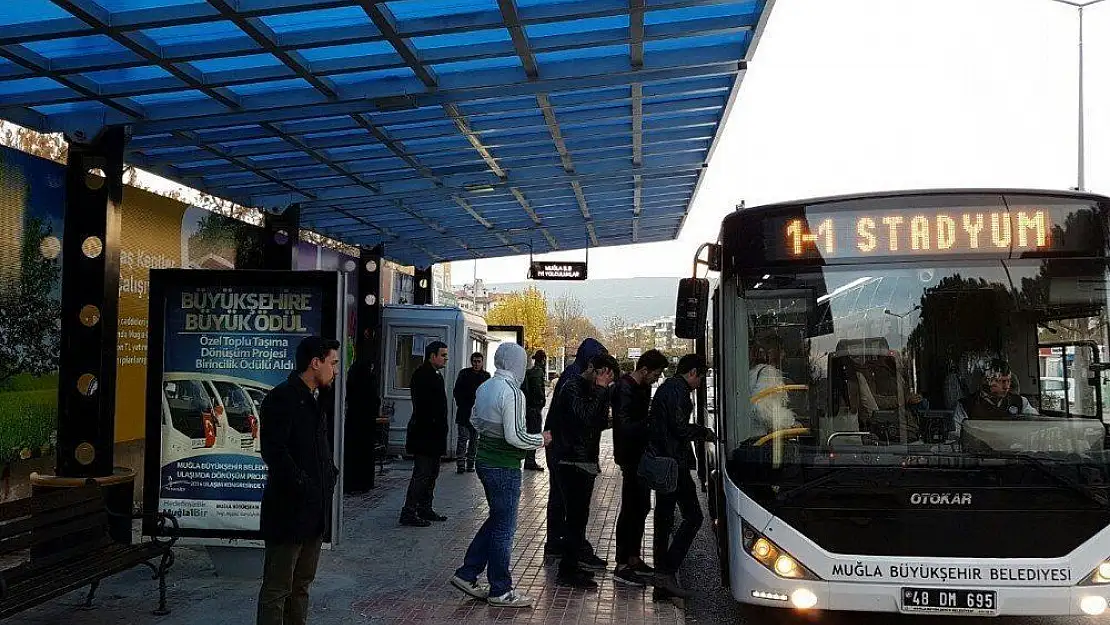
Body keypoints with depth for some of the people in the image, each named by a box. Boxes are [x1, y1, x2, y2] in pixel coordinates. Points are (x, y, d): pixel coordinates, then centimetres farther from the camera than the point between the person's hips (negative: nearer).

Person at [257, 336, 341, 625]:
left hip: (314, 511, 9)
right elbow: (274, 451, -21)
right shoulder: (281, 398, -13)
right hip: (288, 510, -9)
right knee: (277, 589, 0)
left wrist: (330, 473, 8)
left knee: (302, 584, 17)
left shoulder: (313, 401, 15)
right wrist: (303, 486, -19)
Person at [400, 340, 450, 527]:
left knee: (431, 473, 15)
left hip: (433, 434, 10)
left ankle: (425, 508, 24)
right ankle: (408, 512, -4)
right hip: (424, 434, -10)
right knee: (421, 473, -8)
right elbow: (423, 405, -23)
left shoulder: (436, 375, 17)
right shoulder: (422, 375, -15)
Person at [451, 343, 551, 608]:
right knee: (504, 527, 3)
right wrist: (541, 440, -8)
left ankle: (467, 574, 23)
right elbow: (515, 437, -23)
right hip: (505, 467, -9)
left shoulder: (484, 387, 6)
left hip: (485, 461, 9)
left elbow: (475, 420, 18)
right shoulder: (513, 393, -20)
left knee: (496, 519, 21)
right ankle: (500, 591, 15)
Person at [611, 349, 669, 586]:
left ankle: (634, 559, 27)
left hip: (641, 457, 10)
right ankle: (622, 566, 2)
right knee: (631, 509, -5)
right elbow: (625, 427, -27)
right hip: (631, 457, -10)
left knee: (641, 507, 16)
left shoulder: (643, 388, 11)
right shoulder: (625, 390, -19)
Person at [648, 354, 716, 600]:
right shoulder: (678, 390, -12)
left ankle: (661, 584, 15)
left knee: (664, 519, 11)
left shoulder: (665, 388, 20)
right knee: (692, 517, -6)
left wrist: (697, 431, 20)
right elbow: (680, 428, -19)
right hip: (675, 463, -11)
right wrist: (704, 432, -3)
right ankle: (667, 572, -11)